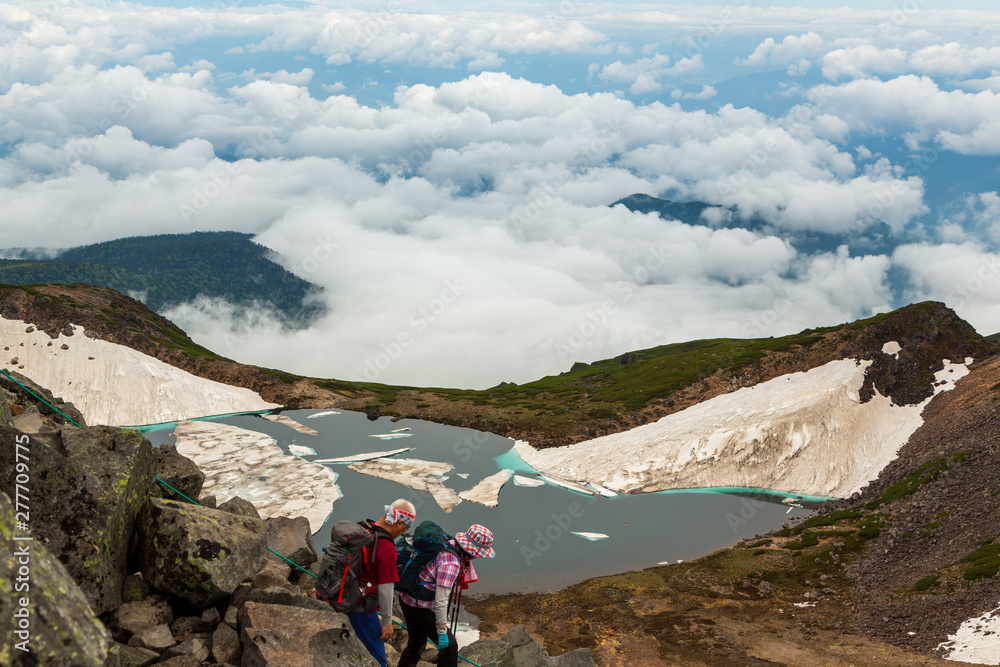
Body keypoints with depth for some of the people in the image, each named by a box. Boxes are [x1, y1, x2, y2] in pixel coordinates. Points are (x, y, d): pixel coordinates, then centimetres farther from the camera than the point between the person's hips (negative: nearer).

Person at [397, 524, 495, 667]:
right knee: (449, 646, 4)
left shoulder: (450, 544, -2)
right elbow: (440, 602, -30)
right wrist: (442, 632, -20)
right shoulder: (451, 563, -29)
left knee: (416, 644, 24)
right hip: (420, 607, -9)